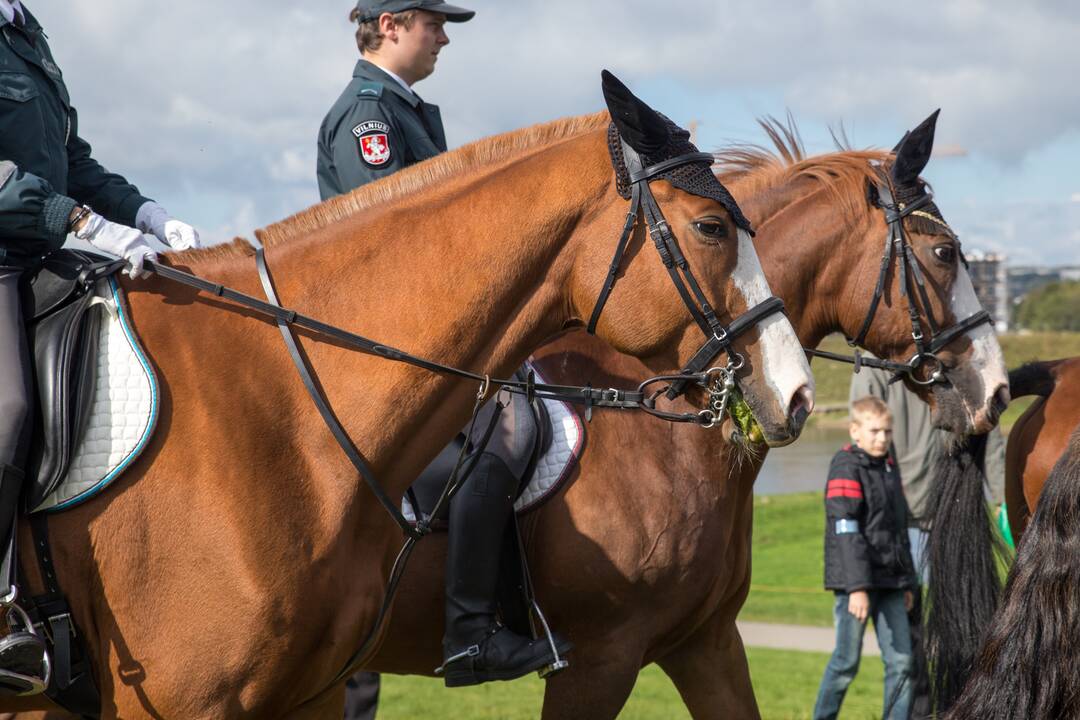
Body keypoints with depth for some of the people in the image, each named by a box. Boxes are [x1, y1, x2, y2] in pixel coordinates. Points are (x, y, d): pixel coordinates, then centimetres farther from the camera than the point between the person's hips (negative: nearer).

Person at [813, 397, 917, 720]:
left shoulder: (890, 468, 15)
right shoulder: (846, 468, -10)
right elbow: (846, 533, -18)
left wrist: (907, 582, 21)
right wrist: (857, 587, -23)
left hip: (890, 583, 7)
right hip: (857, 582, -7)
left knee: (900, 660, 2)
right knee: (847, 661, -1)